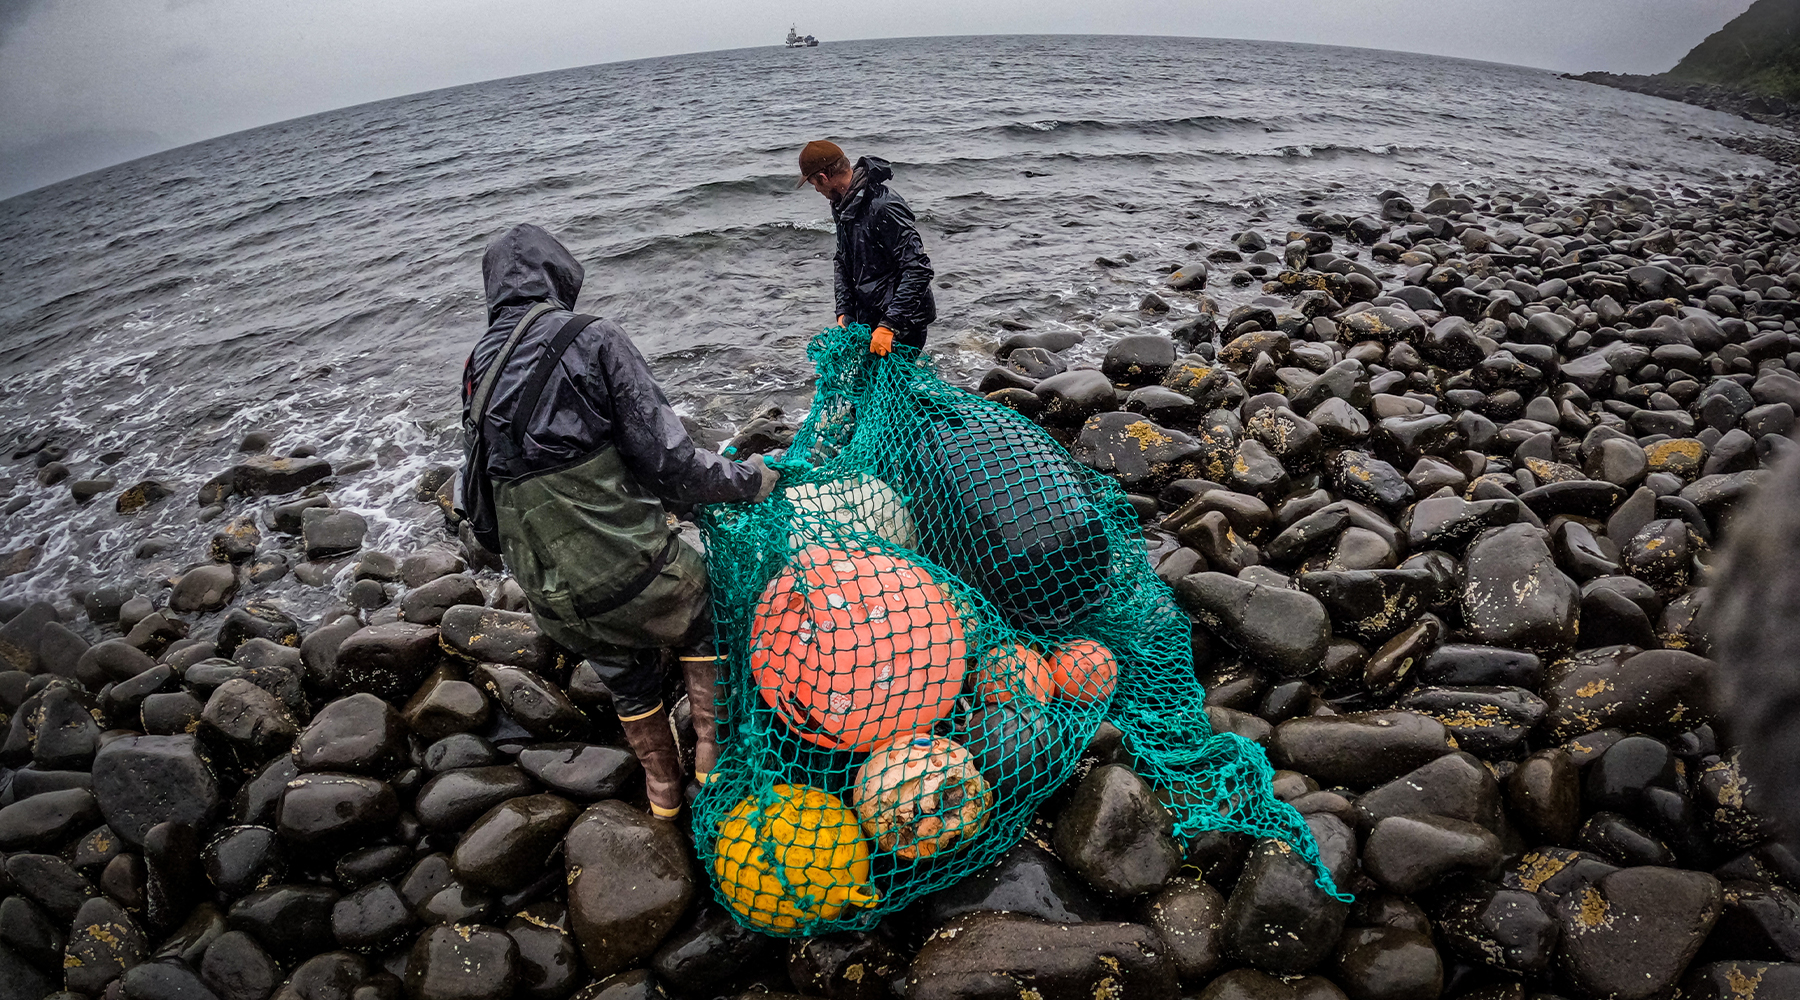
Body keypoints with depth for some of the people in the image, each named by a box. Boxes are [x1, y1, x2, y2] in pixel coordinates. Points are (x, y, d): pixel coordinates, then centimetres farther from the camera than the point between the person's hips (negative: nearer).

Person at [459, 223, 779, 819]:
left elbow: (477, 496, 13)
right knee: (700, 627, 27)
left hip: (555, 602, 6)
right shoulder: (593, 341, -12)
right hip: (633, 571, -5)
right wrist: (747, 480, -3)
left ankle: (663, 788, 48)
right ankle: (714, 754, 32)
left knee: (628, 680, 29)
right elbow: (667, 461, -17)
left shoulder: (477, 370, 7)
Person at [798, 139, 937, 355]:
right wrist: (844, 313, 5)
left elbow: (918, 269, -28)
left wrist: (889, 326, -30)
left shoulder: (884, 207, -24)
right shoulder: (844, 205, 7)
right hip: (869, 321, 9)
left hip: (903, 324, -9)